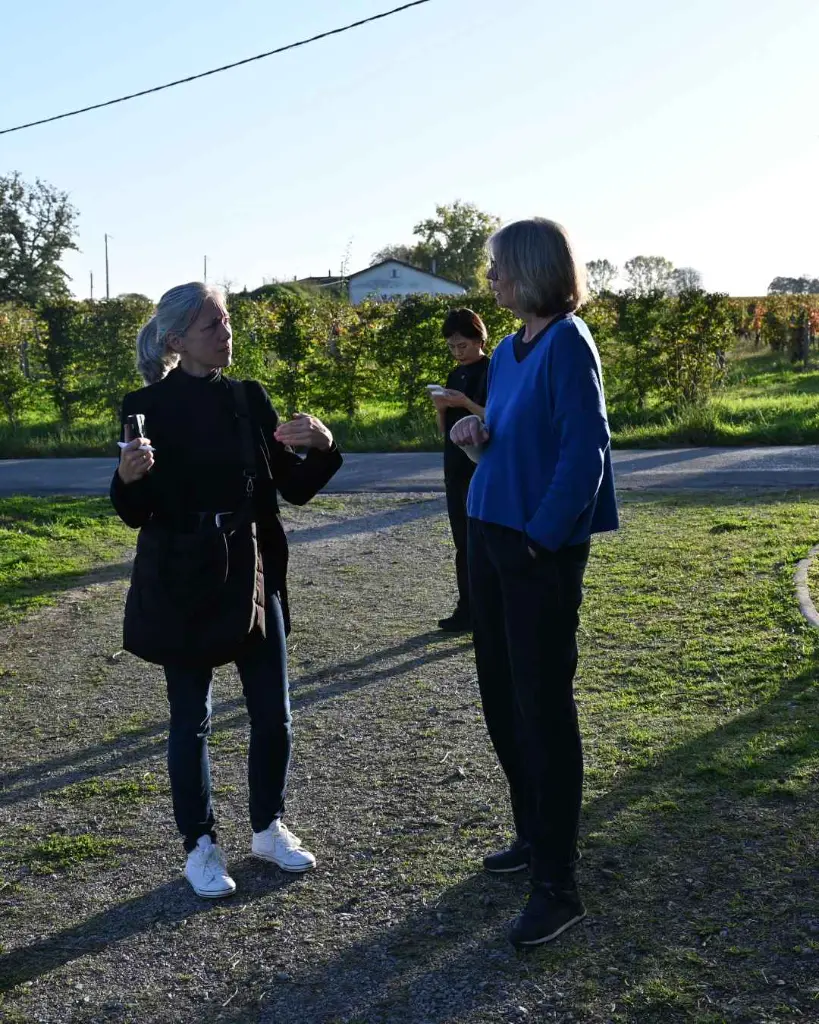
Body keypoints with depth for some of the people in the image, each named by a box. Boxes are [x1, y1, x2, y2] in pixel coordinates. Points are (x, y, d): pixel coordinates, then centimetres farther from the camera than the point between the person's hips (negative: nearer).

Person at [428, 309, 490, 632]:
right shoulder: (455, 375, 15)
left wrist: (466, 404, -21)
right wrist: (441, 408, -4)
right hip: (456, 469, 7)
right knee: (463, 542, 9)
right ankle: (468, 609, 14)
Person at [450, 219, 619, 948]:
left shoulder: (567, 344, -12)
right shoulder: (508, 350, 12)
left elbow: (585, 451, -17)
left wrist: (542, 538, -18)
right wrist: (477, 430, 0)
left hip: (542, 548, -9)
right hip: (490, 536, 9)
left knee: (543, 706, -4)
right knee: (502, 696, 15)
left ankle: (558, 886, 7)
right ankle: (533, 837, 32)